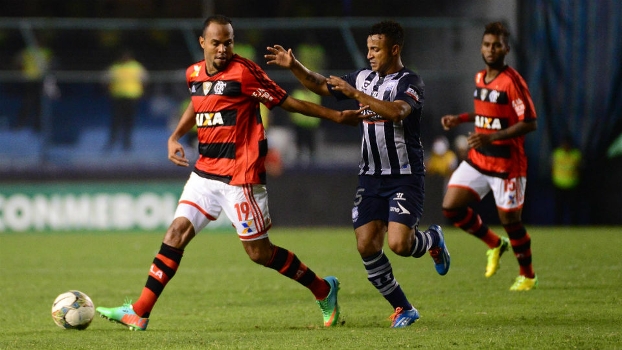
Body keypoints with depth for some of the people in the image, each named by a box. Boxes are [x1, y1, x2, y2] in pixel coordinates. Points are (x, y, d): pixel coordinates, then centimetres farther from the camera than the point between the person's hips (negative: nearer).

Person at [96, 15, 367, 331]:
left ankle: (324, 290, 18)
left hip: (240, 177, -6)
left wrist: (336, 116, -8)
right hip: (205, 172, 6)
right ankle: (138, 313, -3)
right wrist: (175, 136, 17)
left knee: (258, 251, -1)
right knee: (177, 232, -3)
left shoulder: (243, 72, -14)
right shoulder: (194, 74, 7)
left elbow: (286, 102, -8)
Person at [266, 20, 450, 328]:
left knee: (399, 244, -18)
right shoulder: (363, 78, 9)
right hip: (370, 176, 6)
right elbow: (321, 85, 18)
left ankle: (433, 239, 18)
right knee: (367, 246, -5)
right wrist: (294, 66, 3)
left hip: (404, 177, -6)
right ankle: (403, 309, 8)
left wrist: (355, 94, -31)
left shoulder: (409, 83, -11)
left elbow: (397, 111, -31)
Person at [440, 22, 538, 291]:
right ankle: (495, 245, 22)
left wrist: (490, 138, -27)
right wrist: (460, 119, 10)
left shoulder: (512, 81, -16)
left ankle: (527, 276, 25)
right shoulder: (480, 78, 8)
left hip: (507, 165, -7)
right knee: (451, 207, -2)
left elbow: (529, 123, -21)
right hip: (477, 160, 7)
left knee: (509, 220, 2)